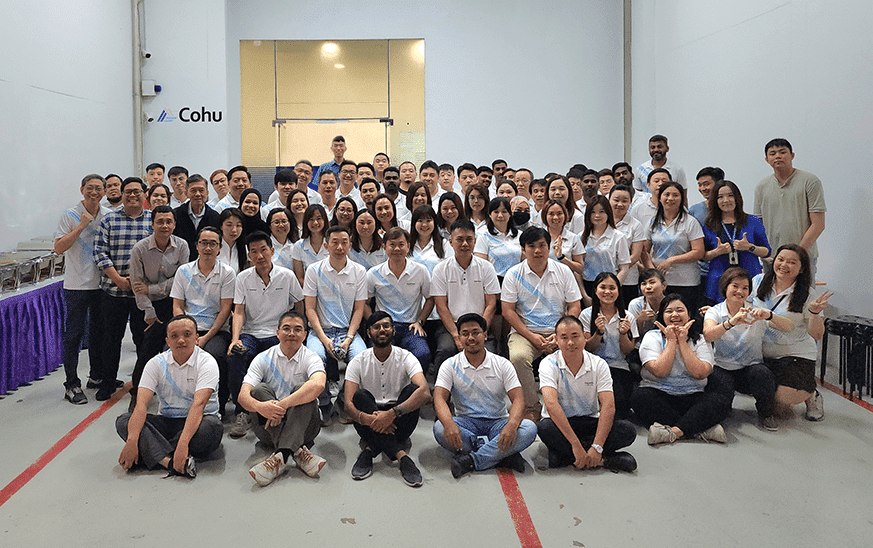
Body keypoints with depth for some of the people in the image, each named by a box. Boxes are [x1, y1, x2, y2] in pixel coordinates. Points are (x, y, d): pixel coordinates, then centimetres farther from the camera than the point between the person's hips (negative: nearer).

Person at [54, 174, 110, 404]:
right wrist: (82, 226, -17)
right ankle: (72, 385, 4)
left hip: (102, 283, 4)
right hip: (77, 284, -4)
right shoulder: (70, 216, -5)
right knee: (74, 334, -1)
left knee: (99, 331, 15)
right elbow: (58, 248, -13)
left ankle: (98, 374, 29)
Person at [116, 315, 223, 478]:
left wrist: (183, 443, -40)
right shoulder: (156, 363, -1)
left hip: (198, 421, -3)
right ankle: (169, 460, -39)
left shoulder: (207, 362, -12)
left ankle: (153, 454, -23)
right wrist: (131, 441, -30)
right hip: (166, 421, 3)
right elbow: (141, 404, -13)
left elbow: (199, 404, -26)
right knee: (123, 421, -20)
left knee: (212, 426, -36)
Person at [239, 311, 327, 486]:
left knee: (303, 388, -26)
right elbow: (243, 396, -13)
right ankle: (297, 452, -36)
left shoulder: (310, 358, -3)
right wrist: (259, 406, -37)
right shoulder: (263, 359, 2)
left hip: (303, 426, -1)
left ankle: (281, 455, -40)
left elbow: (318, 384, -28)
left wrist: (283, 404, -37)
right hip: (267, 426, 2)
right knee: (259, 389, -22)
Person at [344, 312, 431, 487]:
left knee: (412, 390, -26)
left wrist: (392, 413, -39)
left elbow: (425, 393, -25)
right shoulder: (358, 362, -3)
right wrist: (367, 419, -37)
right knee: (361, 396, -28)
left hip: (398, 421, 0)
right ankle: (400, 454, -37)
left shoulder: (405, 358, -6)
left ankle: (370, 448, -30)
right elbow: (348, 404, -14)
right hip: (370, 419, 1)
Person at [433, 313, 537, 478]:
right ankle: (501, 455, -27)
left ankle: (472, 460, -30)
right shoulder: (450, 365, 1)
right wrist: (449, 424, -36)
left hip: (497, 423, 1)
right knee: (440, 429, -33)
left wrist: (512, 425, -33)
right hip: (467, 423, 0)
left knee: (529, 429, -29)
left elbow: (518, 399, -10)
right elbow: (439, 398, -13)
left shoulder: (502, 364, 1)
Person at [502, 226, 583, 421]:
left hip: (559, 332, 1)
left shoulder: (563, 271, 9)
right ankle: (531, 408, -15)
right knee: (518, 356, -33)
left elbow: (574, 307, 7)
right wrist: (532, 337, -12)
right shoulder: (514, 274, 4)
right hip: (525, 332, -1)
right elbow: (507, 310, -1)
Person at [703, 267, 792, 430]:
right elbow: (707, 335, -23)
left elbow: (789, 327, -12)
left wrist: (769, 315, -33)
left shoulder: (756, 312, 2)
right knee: (721, 384, -33)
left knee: (763, 374, -32)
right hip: (722, 368, -1)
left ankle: (766, 414, 0)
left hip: (750, 367, 1)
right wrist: (731, 322, -42)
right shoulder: (714, 311, -1)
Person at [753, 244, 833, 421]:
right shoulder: (758, 282, -1)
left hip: (796, 355, -3)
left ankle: (811, 394, 13)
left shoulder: (808, 294, -9)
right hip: (762, 353, 4)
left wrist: (814, 312, -26)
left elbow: (816, 335, -8)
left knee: (783, 398, -21)